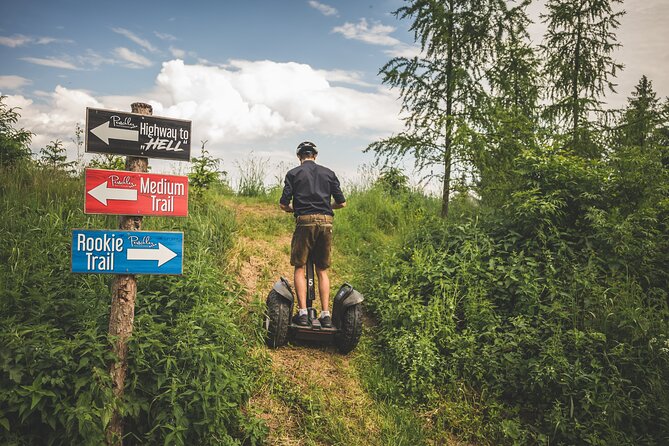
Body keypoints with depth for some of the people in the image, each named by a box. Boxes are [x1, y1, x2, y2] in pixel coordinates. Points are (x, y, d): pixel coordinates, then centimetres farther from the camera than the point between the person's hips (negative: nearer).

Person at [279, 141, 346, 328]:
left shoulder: (293, 173, 6)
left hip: (305, 222, -2)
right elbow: (341, 203, 10)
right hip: (326, 223, 3)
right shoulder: (328, 173, 13)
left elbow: (283, 204, -1)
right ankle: (326, 315, 7)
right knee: (322, 270, 10)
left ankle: (302, 312, 0)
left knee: (300, 268, 7)